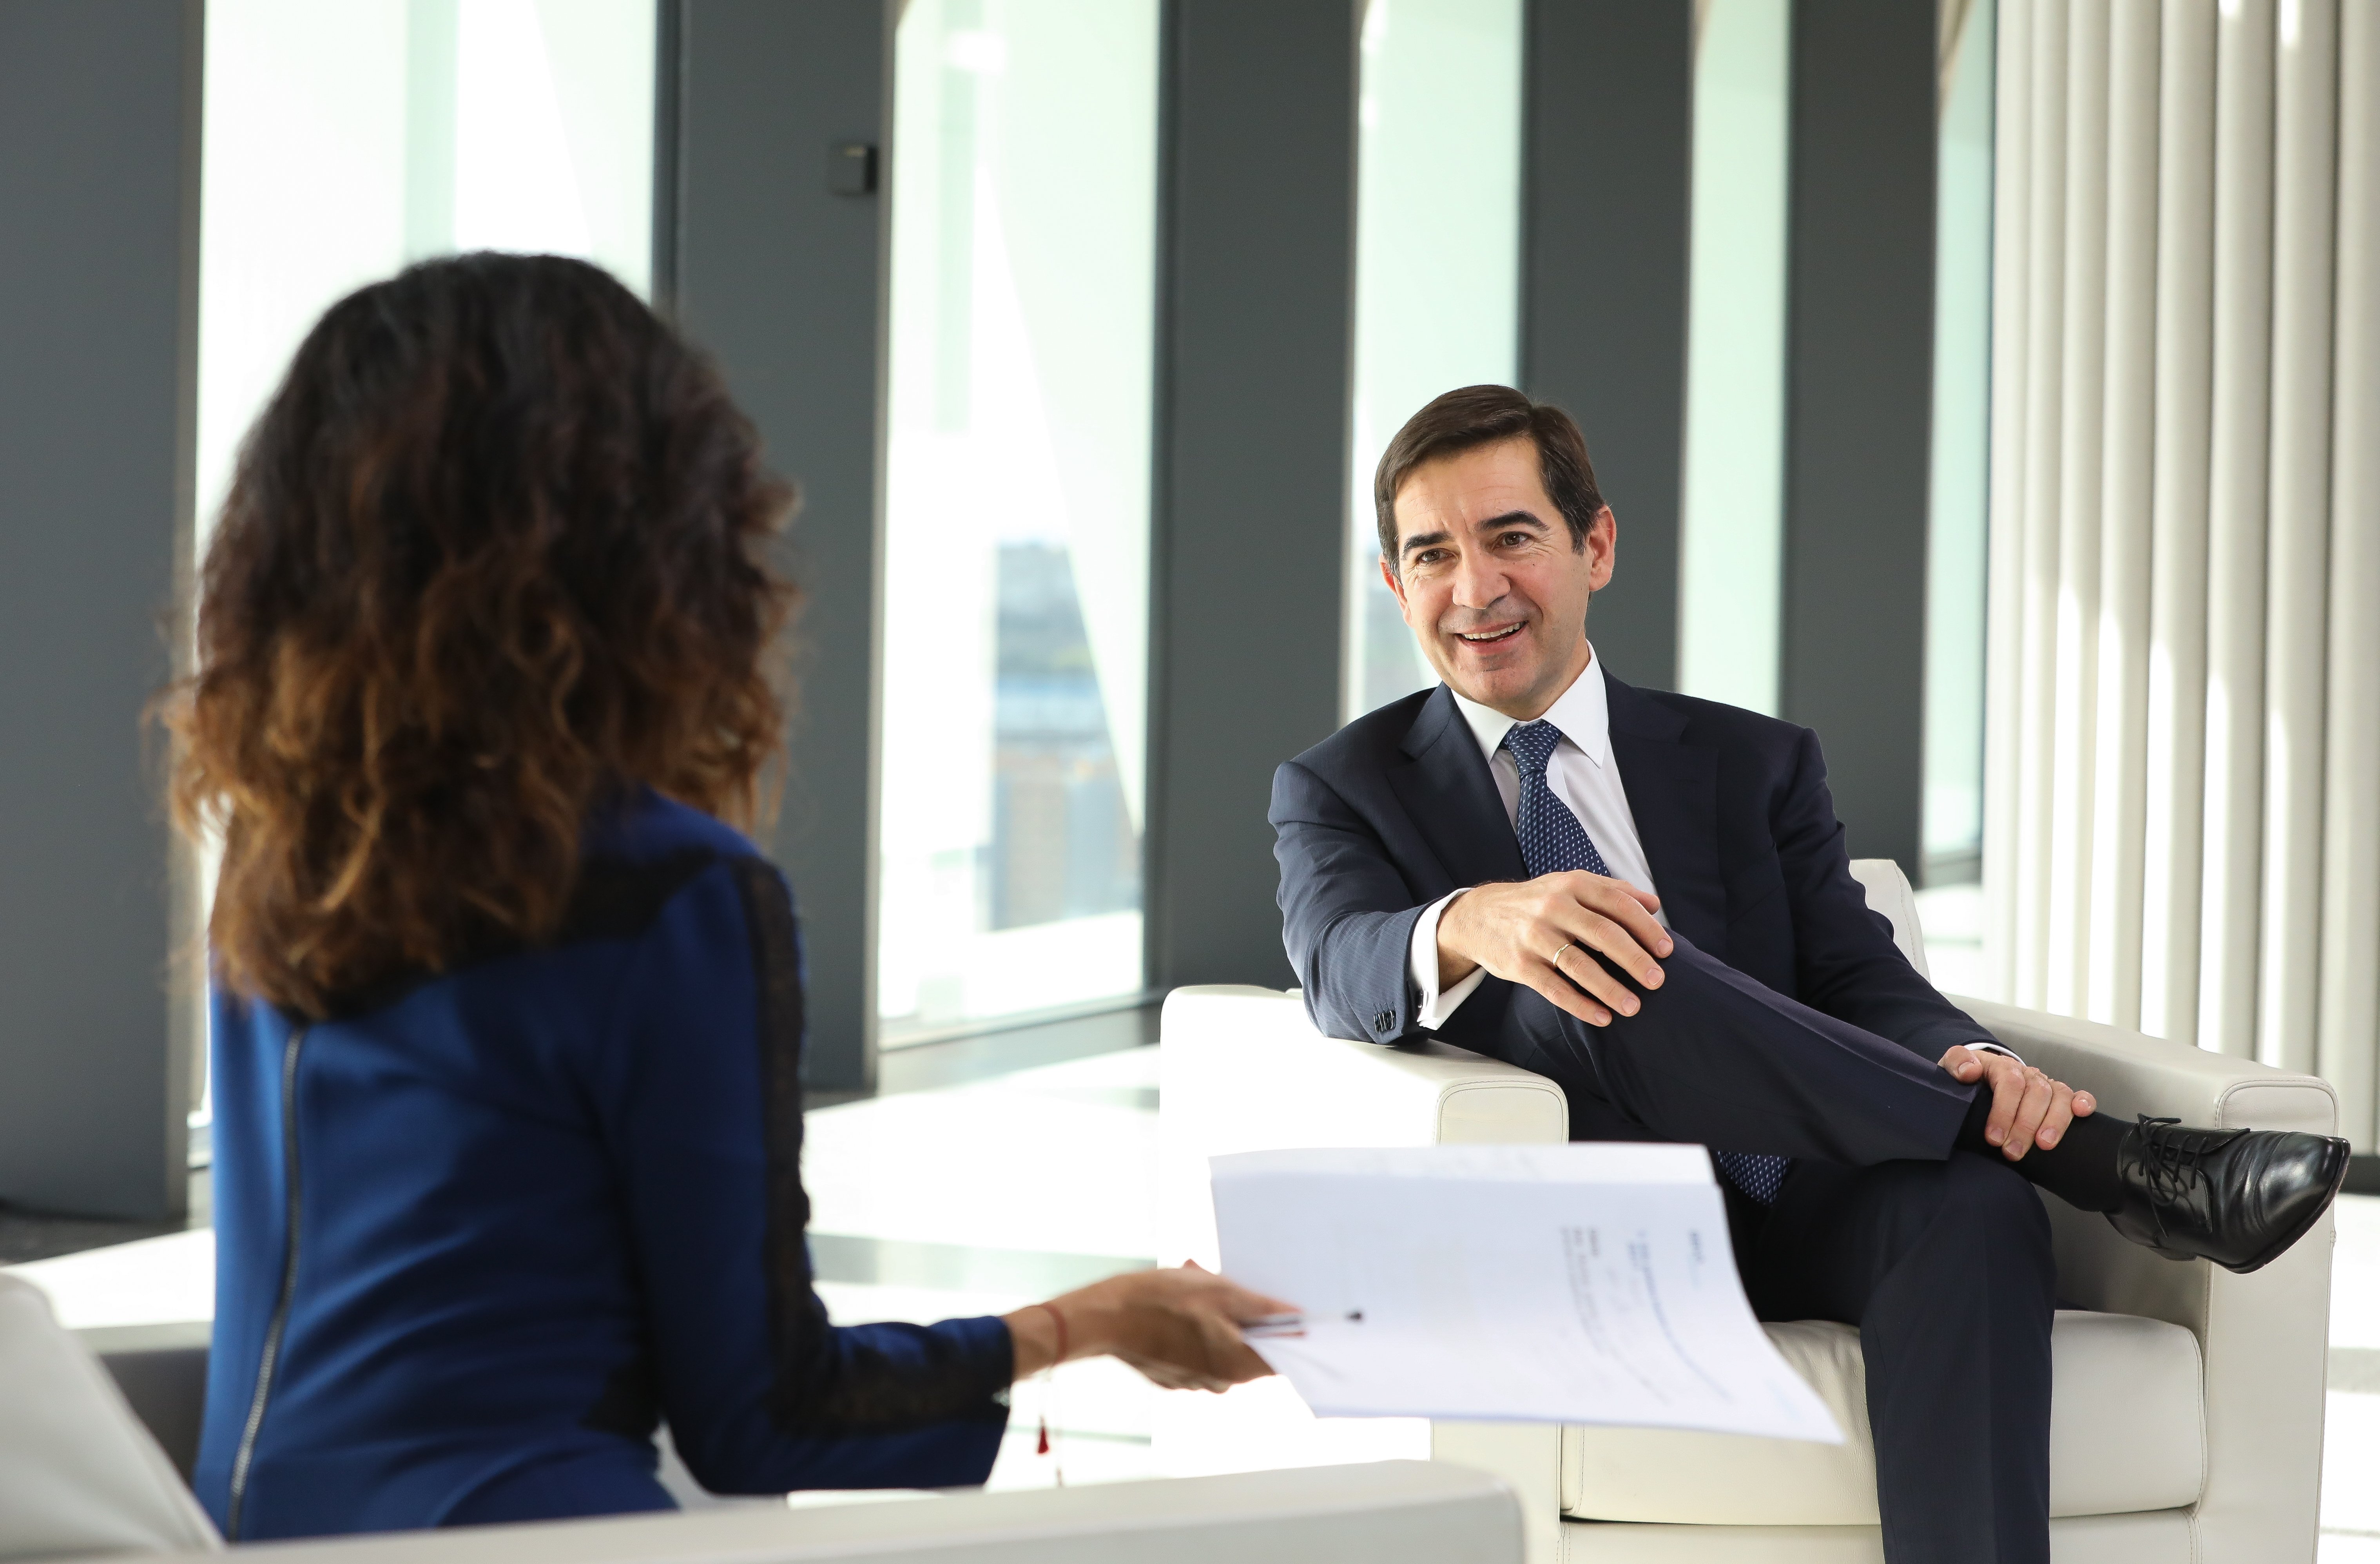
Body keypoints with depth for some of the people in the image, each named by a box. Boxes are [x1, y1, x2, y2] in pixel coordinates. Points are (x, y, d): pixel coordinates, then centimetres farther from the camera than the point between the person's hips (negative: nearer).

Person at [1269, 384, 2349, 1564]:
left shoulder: (1756, 765, 21)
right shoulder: (1340, 790, 14)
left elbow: (1859, 980, 7)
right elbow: (1341, 967, -8)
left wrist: (1967, 1060, -18)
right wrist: (1470, 927, -33)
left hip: (1794, 1224, 2)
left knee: (1970, 1206, -33)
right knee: (1582, 985, -32)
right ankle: (2111, 1164, -30)